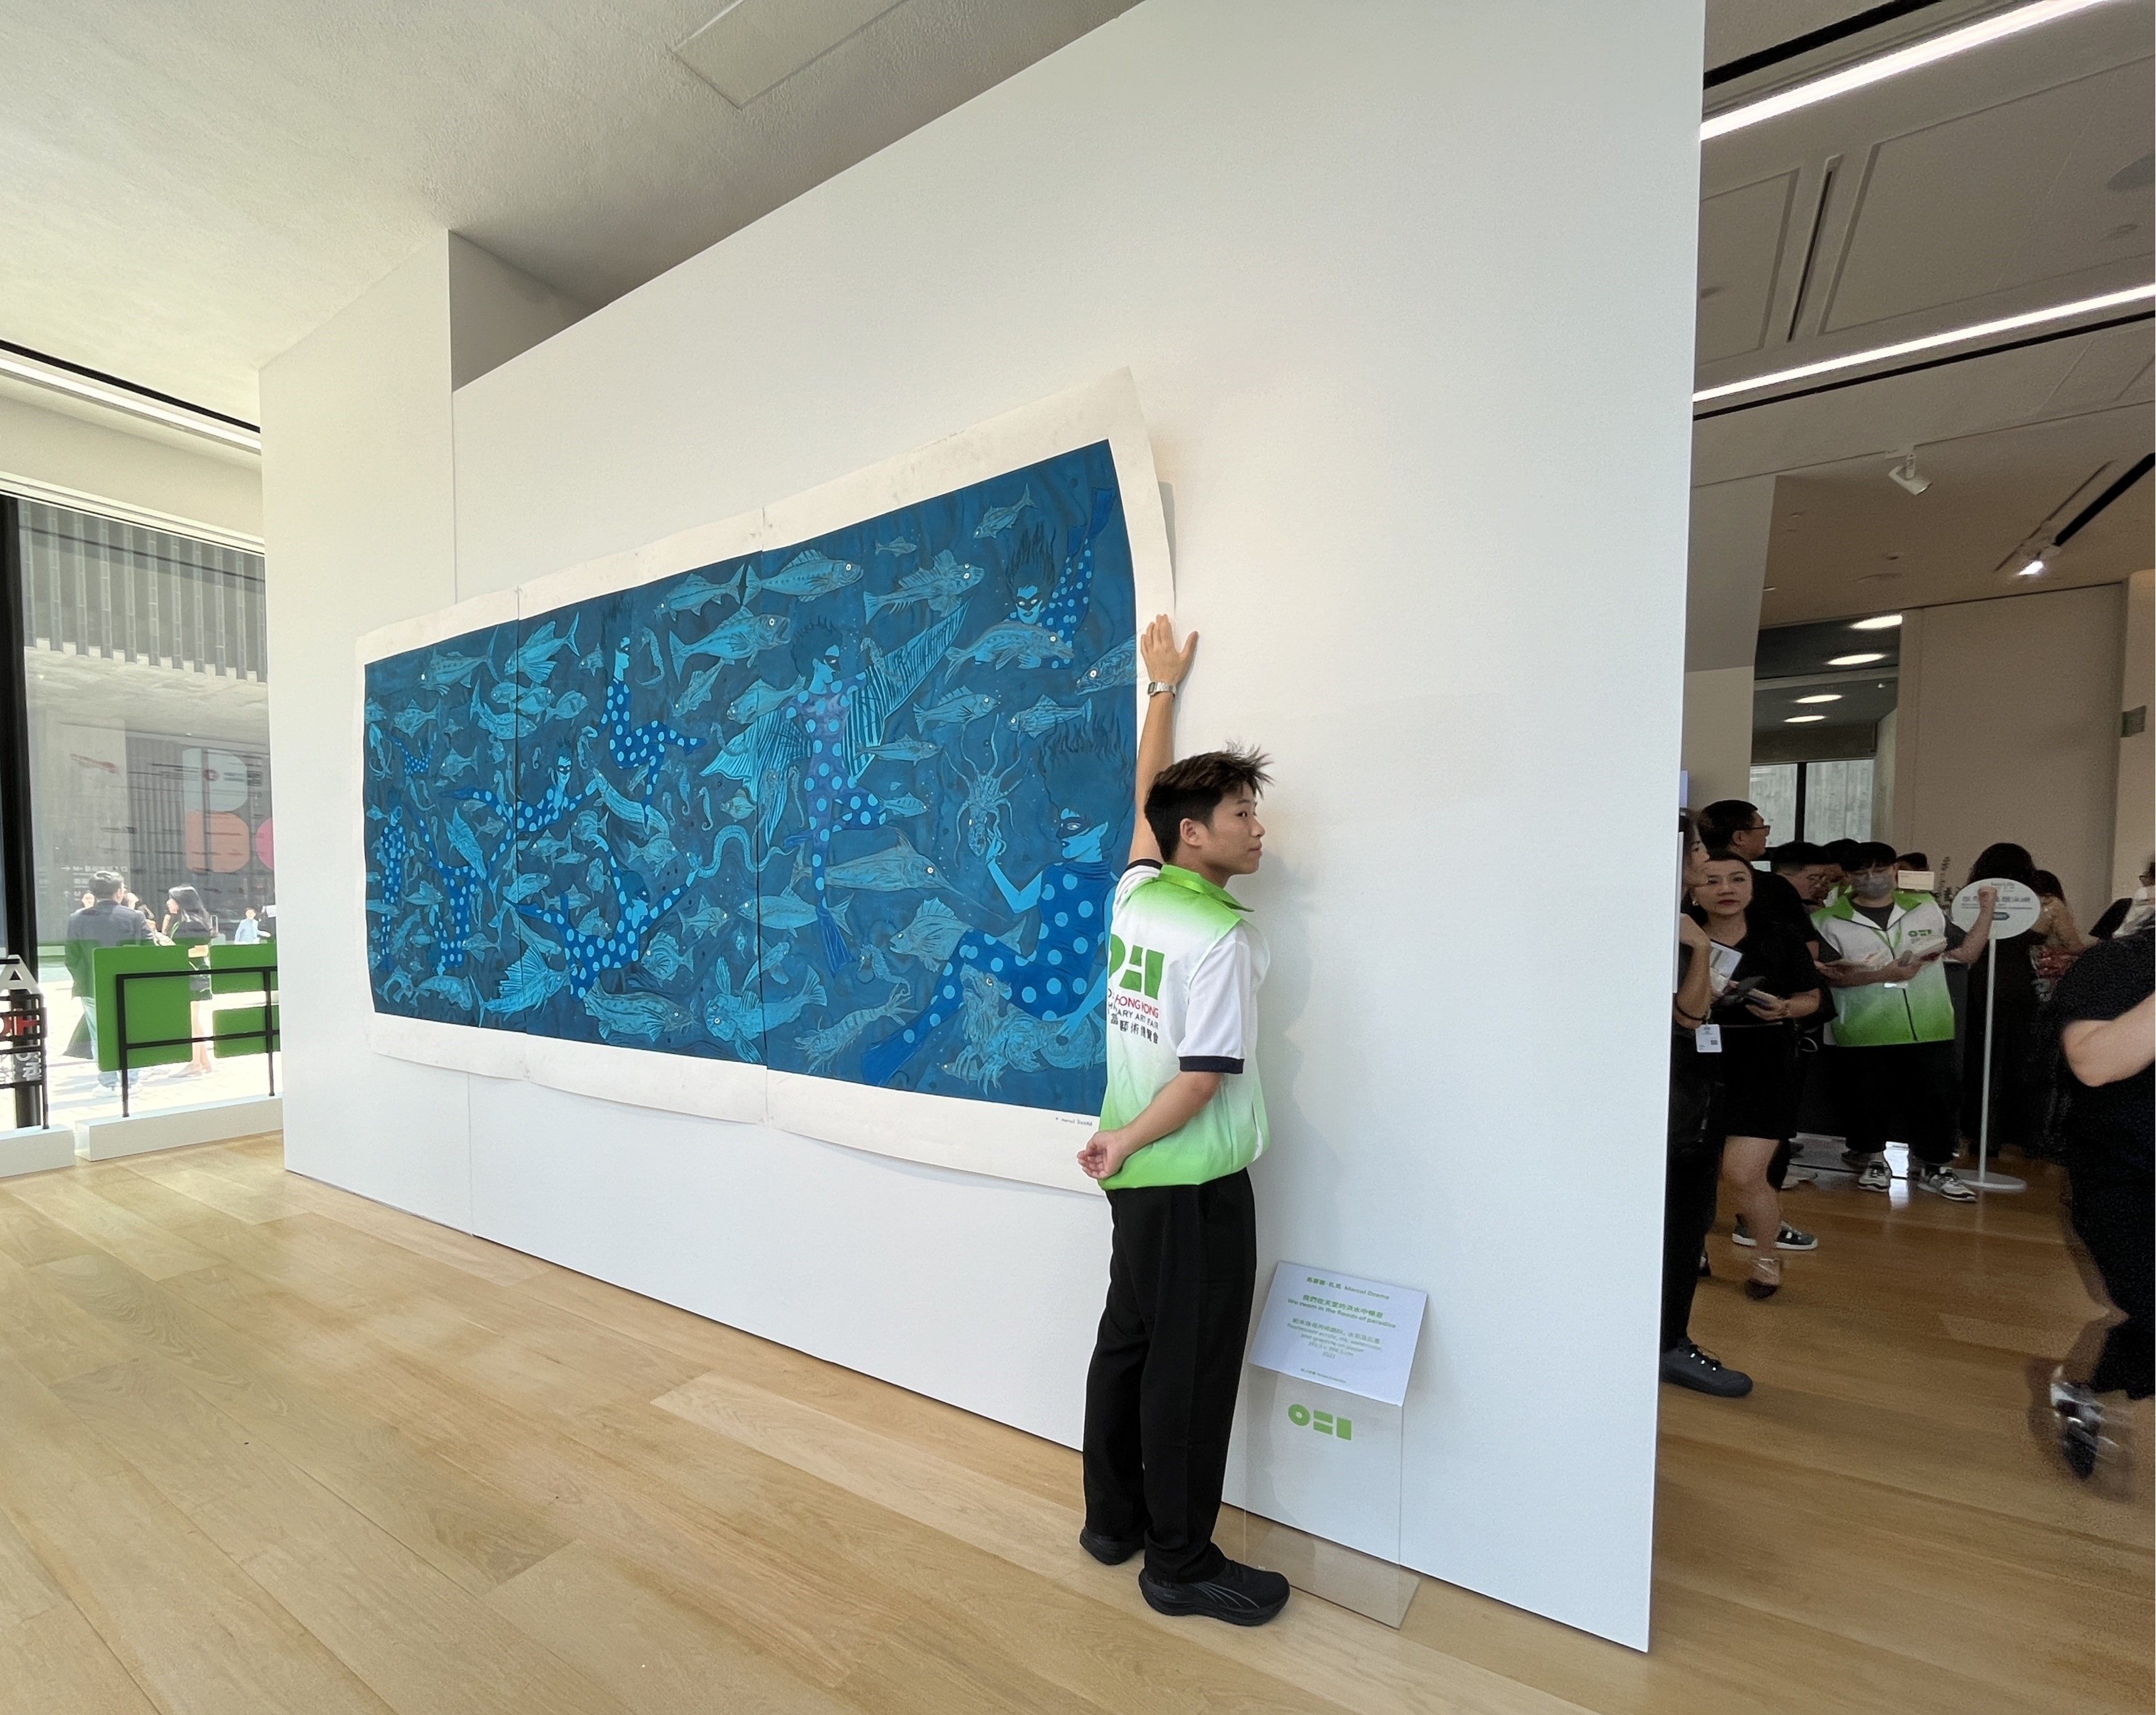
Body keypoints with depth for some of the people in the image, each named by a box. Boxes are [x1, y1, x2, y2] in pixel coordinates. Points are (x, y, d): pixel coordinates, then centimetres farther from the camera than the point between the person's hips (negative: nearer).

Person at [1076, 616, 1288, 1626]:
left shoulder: (1136, 894, 1)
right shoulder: (1222, 937, -20)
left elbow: (1147, 794, 15)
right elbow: (1205, 1076, -23)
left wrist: (1163, 685, 26)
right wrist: (1124, 1146, -9)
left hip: (1142, 1175, 8)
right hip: (1197, 1180, -8)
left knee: (1128, 1343, 20)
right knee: (1190, 1369, 8)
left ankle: (1113, 1520, 37)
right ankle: (1179, 1563, 26)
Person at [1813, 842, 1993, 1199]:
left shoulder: (1927, 908, 9)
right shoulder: (1830, 921, -2)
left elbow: (1965, 953, 12)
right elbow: (1831, 975, -11)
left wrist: (1987, 909, 7)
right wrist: (1884, 975, -22)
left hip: (1929, 1030, 2)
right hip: (1862, 1033, -2)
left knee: (1935, 1098, 8)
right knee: (1866, 1099, 8)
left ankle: (1932, 1166, 26)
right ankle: (1872, 1159, 28)